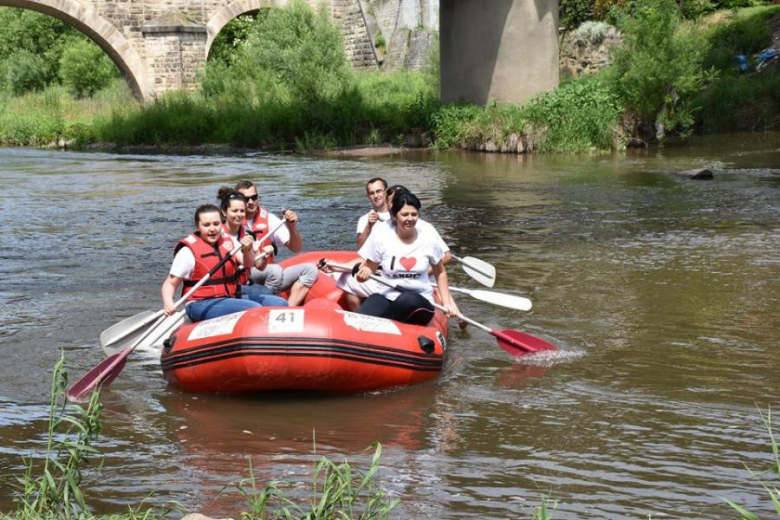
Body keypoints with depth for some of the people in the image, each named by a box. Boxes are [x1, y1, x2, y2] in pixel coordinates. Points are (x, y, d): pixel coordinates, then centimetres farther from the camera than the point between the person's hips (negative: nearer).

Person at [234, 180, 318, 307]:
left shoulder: (268, 218, 6)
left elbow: (296, 248, 4)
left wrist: (292, 228, -16)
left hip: (269, 275, 6)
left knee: (310, 269, -10)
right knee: (275, 270, -32)